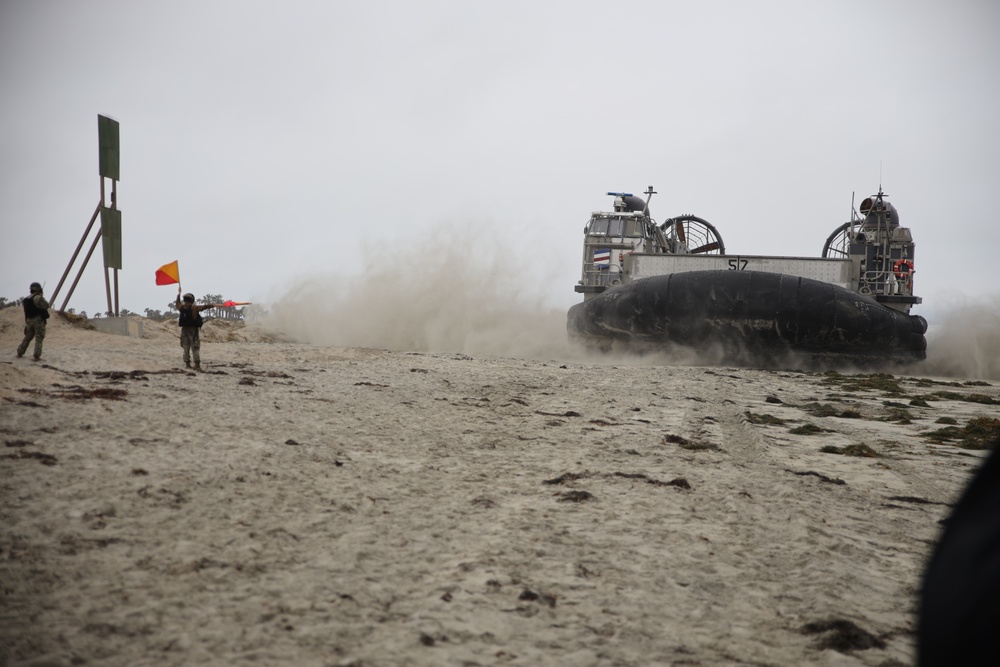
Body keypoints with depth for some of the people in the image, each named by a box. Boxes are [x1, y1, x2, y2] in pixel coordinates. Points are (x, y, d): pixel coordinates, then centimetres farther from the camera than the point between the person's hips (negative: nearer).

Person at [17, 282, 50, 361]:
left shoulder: (25, 299, 9)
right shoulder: (38, 298, -14)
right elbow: (46, 306, -10)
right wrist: (42, 298, 3)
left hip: (29, 321, 6)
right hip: (39, 320, -6)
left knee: (27, 338, 17)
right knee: (39, 339, -3)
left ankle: (20, 353, 19)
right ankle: (37, 356, -9)